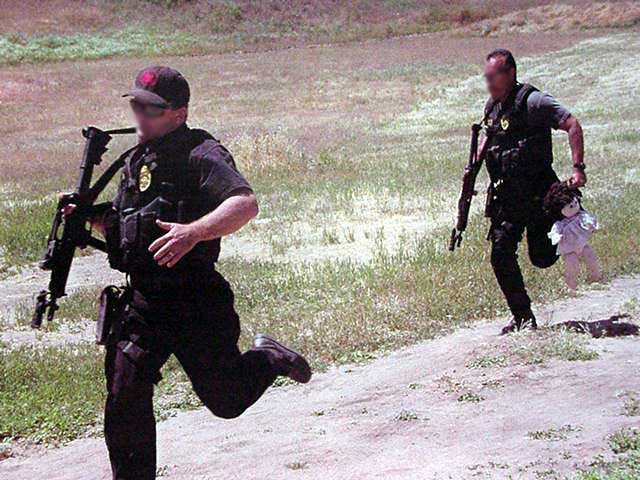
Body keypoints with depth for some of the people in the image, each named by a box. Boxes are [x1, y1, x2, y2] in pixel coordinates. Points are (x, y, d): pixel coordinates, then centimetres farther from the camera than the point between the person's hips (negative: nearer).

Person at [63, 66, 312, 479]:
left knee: (226, 401, 9)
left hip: (196, 304, -6)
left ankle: (269, 358, 39)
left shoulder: (200, 154, -12)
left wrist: (192, 232, -41)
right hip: (142, 302, 6)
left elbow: (246, 203, -28)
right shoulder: (136, 159, 13)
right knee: (125, 399, -4)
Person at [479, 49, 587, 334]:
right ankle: (522, 318, 9)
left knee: (542, 258, -2)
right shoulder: (492, 106, 10)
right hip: (505, 197, 6)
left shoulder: (531, 101, -13)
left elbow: (572, 125, -18)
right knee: (501, 256, -3)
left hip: (537, 193, -6)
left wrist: (577, 168, -25)